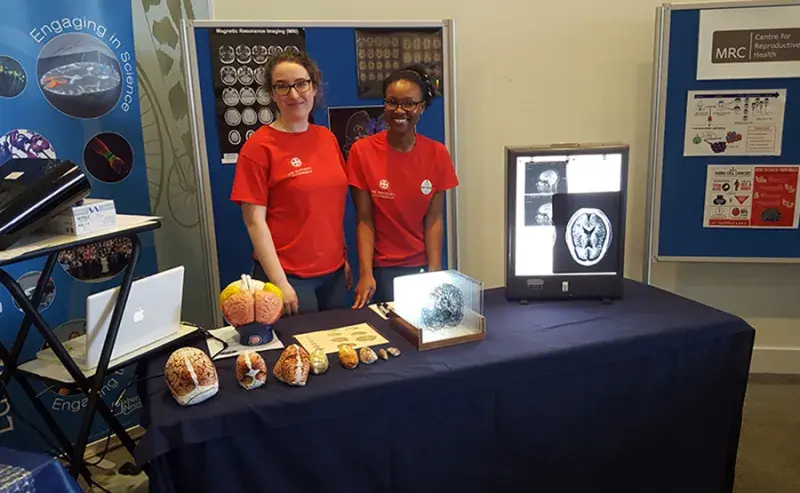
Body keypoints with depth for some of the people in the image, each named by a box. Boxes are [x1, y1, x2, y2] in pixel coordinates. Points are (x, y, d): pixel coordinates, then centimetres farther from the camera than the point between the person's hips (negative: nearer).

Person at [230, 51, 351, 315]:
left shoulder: (327, 138, 6)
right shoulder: (258, 147, -10)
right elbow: (255, 222, -12)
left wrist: (345, 258, 10)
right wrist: (280, 283, -15)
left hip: (334, 271, 5)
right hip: (288, 274, -5)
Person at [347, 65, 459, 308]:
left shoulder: (437, 153, -3)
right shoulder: (362, 151, -9)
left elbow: (434, 219, -4)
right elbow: (364, 219, -9)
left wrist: (434, 272, -12)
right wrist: (366, 274, -18)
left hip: (423, 264, 2)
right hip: (382, 267, -2)